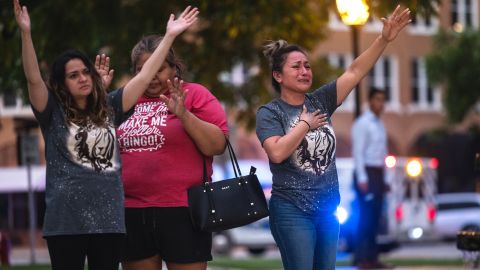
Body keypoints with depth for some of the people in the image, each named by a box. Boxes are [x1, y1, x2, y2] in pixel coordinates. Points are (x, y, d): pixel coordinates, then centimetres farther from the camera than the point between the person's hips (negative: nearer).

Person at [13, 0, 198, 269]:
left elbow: (144, 77, 13)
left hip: (108, 217, 4)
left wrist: (170, 36, 12)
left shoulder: (108, 107, 13)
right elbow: (34, 78, -11)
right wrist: (26, 32, -23)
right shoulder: (53, 112, 3)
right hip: (66, 219, -3)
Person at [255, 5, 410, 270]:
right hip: (292, 211, -6)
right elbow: (277, 153, -21)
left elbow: (355, 71, 0)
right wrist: (305, 124, -12)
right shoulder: (269, 113, -5)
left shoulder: (320, 101, 7)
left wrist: (384, 39, -9)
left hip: (328, 207, 6)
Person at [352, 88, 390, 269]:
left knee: (375, 217, 7)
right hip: (367, 173, -8)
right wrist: (362, 178, -20)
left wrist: (383, 179, 16)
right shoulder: (362, 124, -8)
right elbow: (358, 152, -14)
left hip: (378, 173, 8)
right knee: (366, 217, -11)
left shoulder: (380, 125, 17)